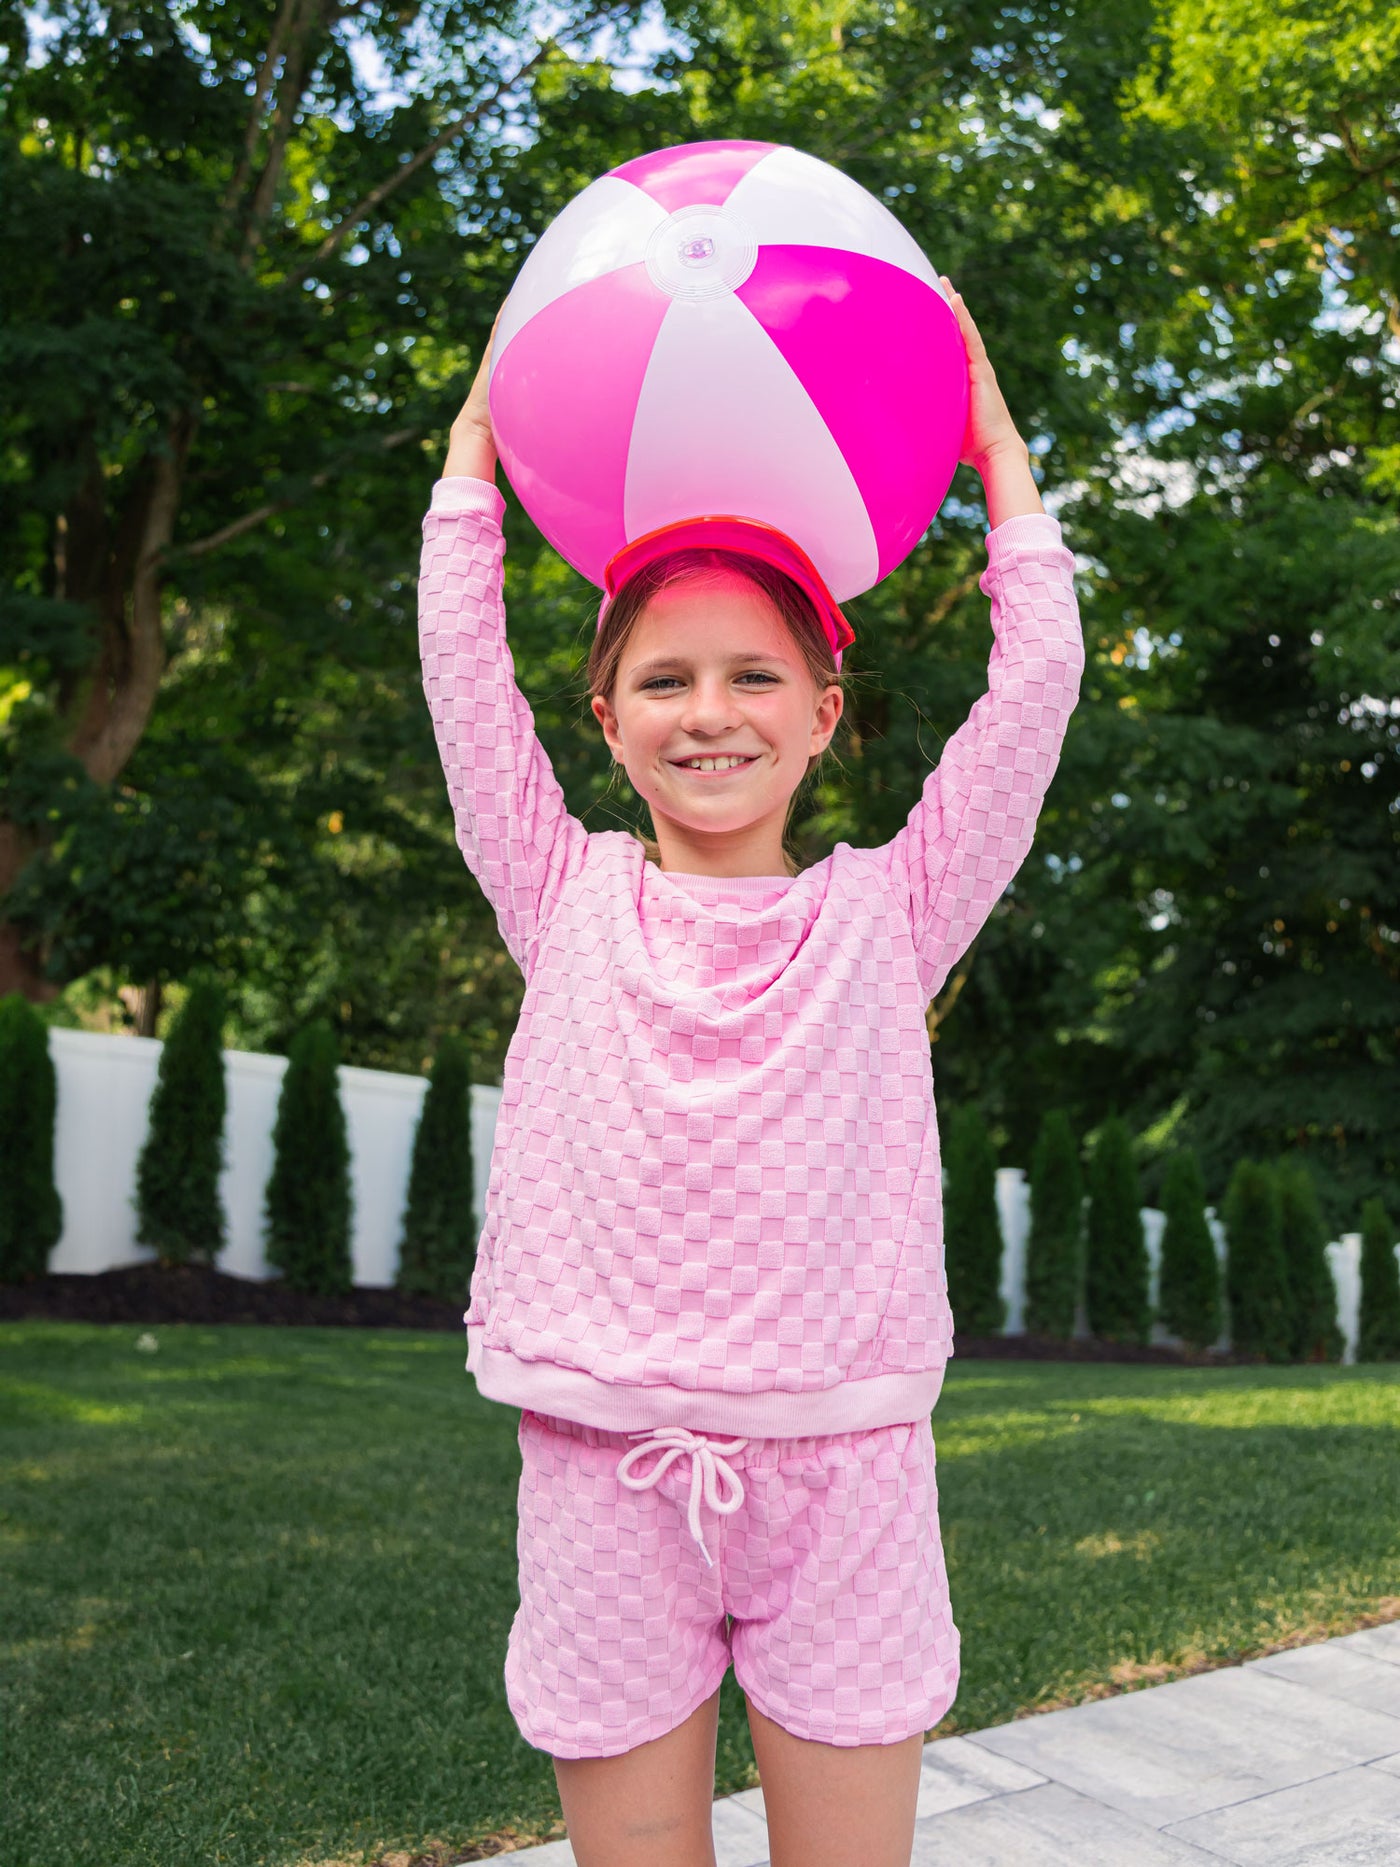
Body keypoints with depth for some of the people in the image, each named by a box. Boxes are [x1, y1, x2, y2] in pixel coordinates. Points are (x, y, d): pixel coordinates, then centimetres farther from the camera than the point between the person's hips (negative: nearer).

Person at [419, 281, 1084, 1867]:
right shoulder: (569, 901, 5)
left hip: (839, 1473, 0)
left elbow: (1036, 681, 3)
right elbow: (460, 661, 4)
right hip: (601, 1479, 1)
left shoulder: (882, 912, 4)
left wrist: (994, 448, 11)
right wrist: (477, 437, 13)